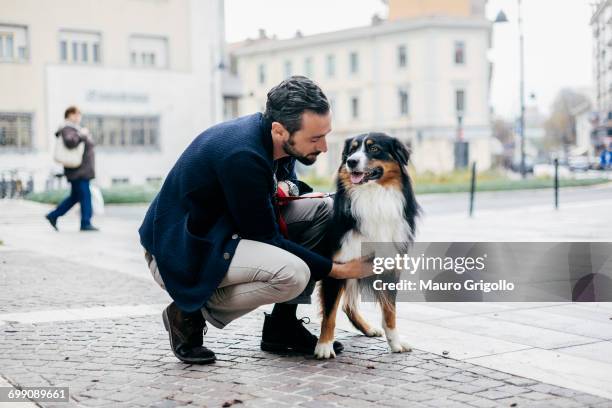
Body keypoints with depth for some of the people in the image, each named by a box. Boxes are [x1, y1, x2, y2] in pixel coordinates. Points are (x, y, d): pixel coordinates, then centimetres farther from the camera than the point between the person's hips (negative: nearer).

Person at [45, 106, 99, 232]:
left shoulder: (74, 128, 21)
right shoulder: (68, 129, -12)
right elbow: (69, 142, -31)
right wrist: (82, 135, -22)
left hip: (82, 170, 11)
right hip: (79, 171, -11)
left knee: (75, 196, 13)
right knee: (85, 195, -8)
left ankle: (53, 216, 16)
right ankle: (85, 223, -5)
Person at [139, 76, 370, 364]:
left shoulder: (280, 140, -5)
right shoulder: (241, 156, -31)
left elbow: (283, 181, 16)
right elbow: (266, 238, -23)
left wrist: (289, 188, -10)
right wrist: (336, 269, -18)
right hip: (179, 253, -9)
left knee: (325, 211, -3)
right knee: (293, 274, -30)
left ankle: (282, 325, 4)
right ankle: (191, 314, -7)